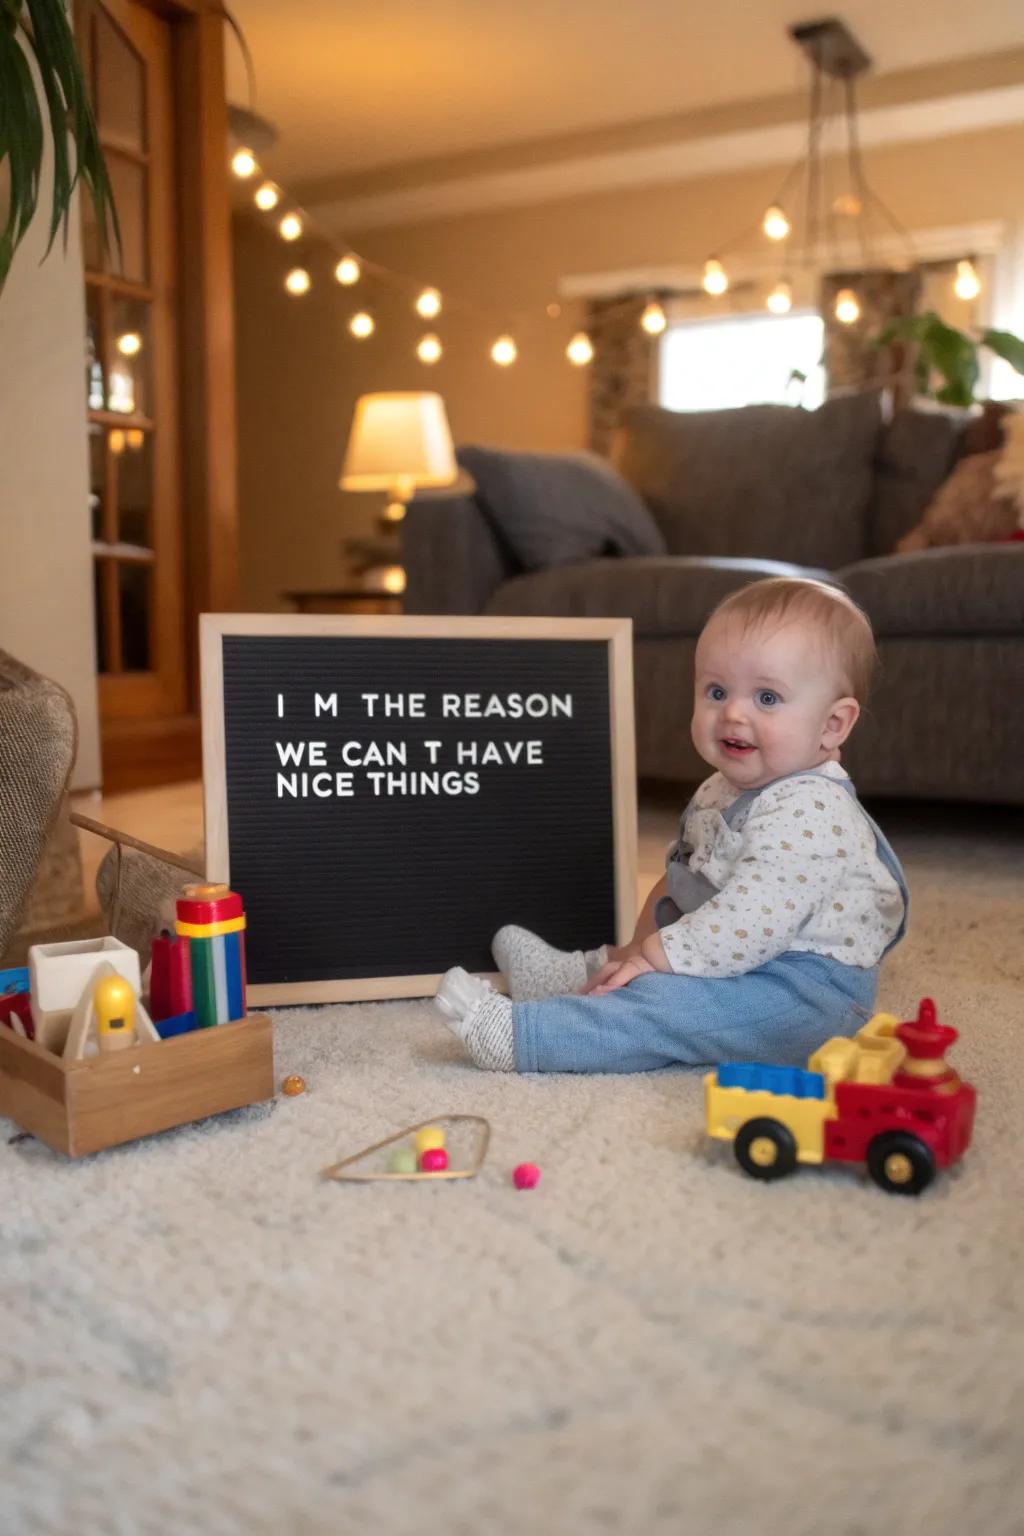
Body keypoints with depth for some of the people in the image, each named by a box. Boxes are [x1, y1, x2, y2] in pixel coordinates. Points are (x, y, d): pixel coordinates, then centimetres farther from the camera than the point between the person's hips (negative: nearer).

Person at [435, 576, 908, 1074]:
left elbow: (751, 922, -31)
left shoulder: (809, 812, -24)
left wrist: (652, 958, -26)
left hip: (808, 989, -11)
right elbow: (678, 876, 17)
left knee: (674, 1003, -27)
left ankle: (517, 1035, -29)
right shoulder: (720, 793, 10)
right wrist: (638, 948, 4)